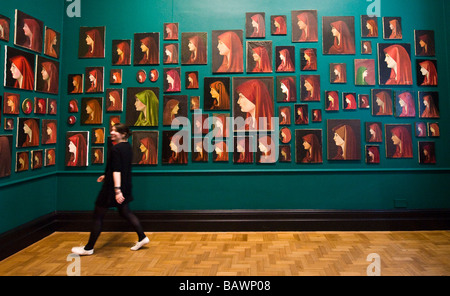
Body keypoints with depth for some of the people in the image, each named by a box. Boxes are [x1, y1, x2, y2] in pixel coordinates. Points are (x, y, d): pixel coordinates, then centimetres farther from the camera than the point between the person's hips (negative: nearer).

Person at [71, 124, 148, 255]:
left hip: (112, 187, -9)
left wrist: (117, 190, -30)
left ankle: (89, 248, 15)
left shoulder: (115, 149, -18)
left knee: (98, 216, 4)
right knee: (125, 212, 19)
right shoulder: (127, 147, 9)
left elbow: (117, 170, -25)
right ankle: (142, 237, 18)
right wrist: (106, 176, 27)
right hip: (125, 186, 9)